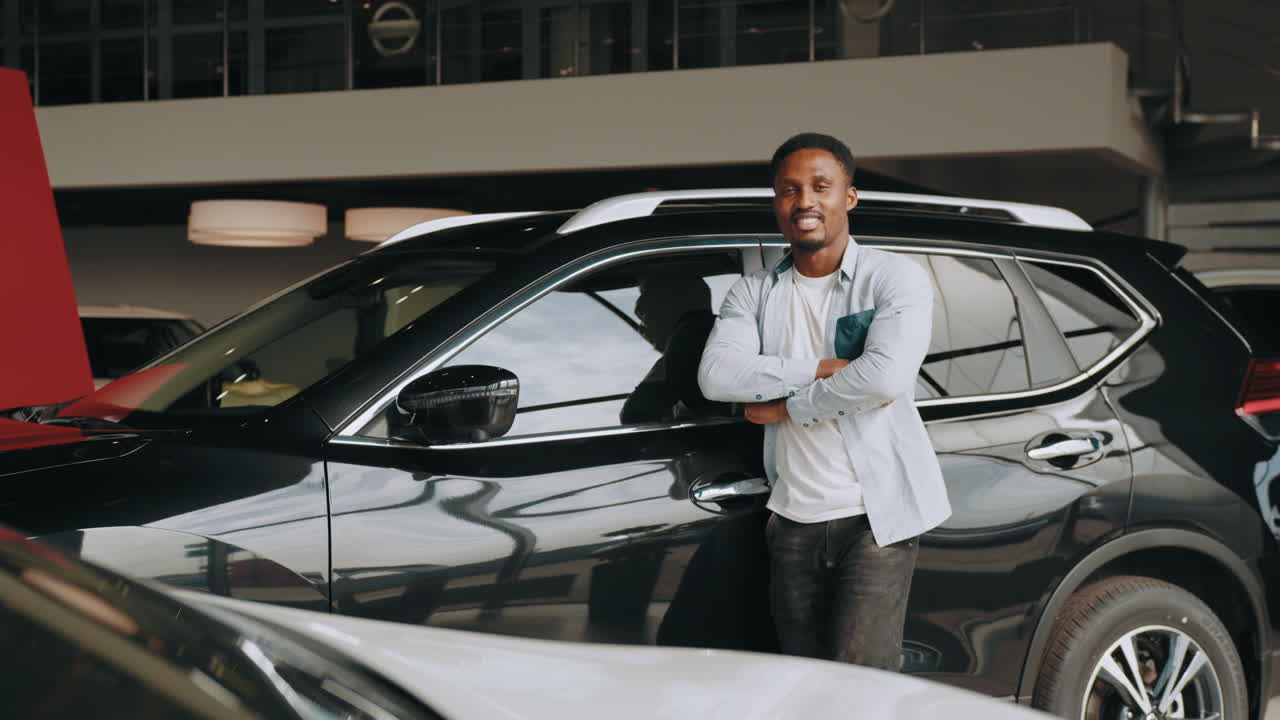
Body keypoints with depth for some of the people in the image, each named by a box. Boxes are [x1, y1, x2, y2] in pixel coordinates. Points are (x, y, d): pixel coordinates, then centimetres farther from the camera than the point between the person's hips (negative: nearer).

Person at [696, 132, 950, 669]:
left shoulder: (896, 278, -3)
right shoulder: (755, 293, 8)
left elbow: (885, 378, -21)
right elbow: (715, 375, -10)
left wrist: (784, 407, -10)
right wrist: (824, 368, -16)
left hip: (876, 516, -4)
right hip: (793, 520, 4)